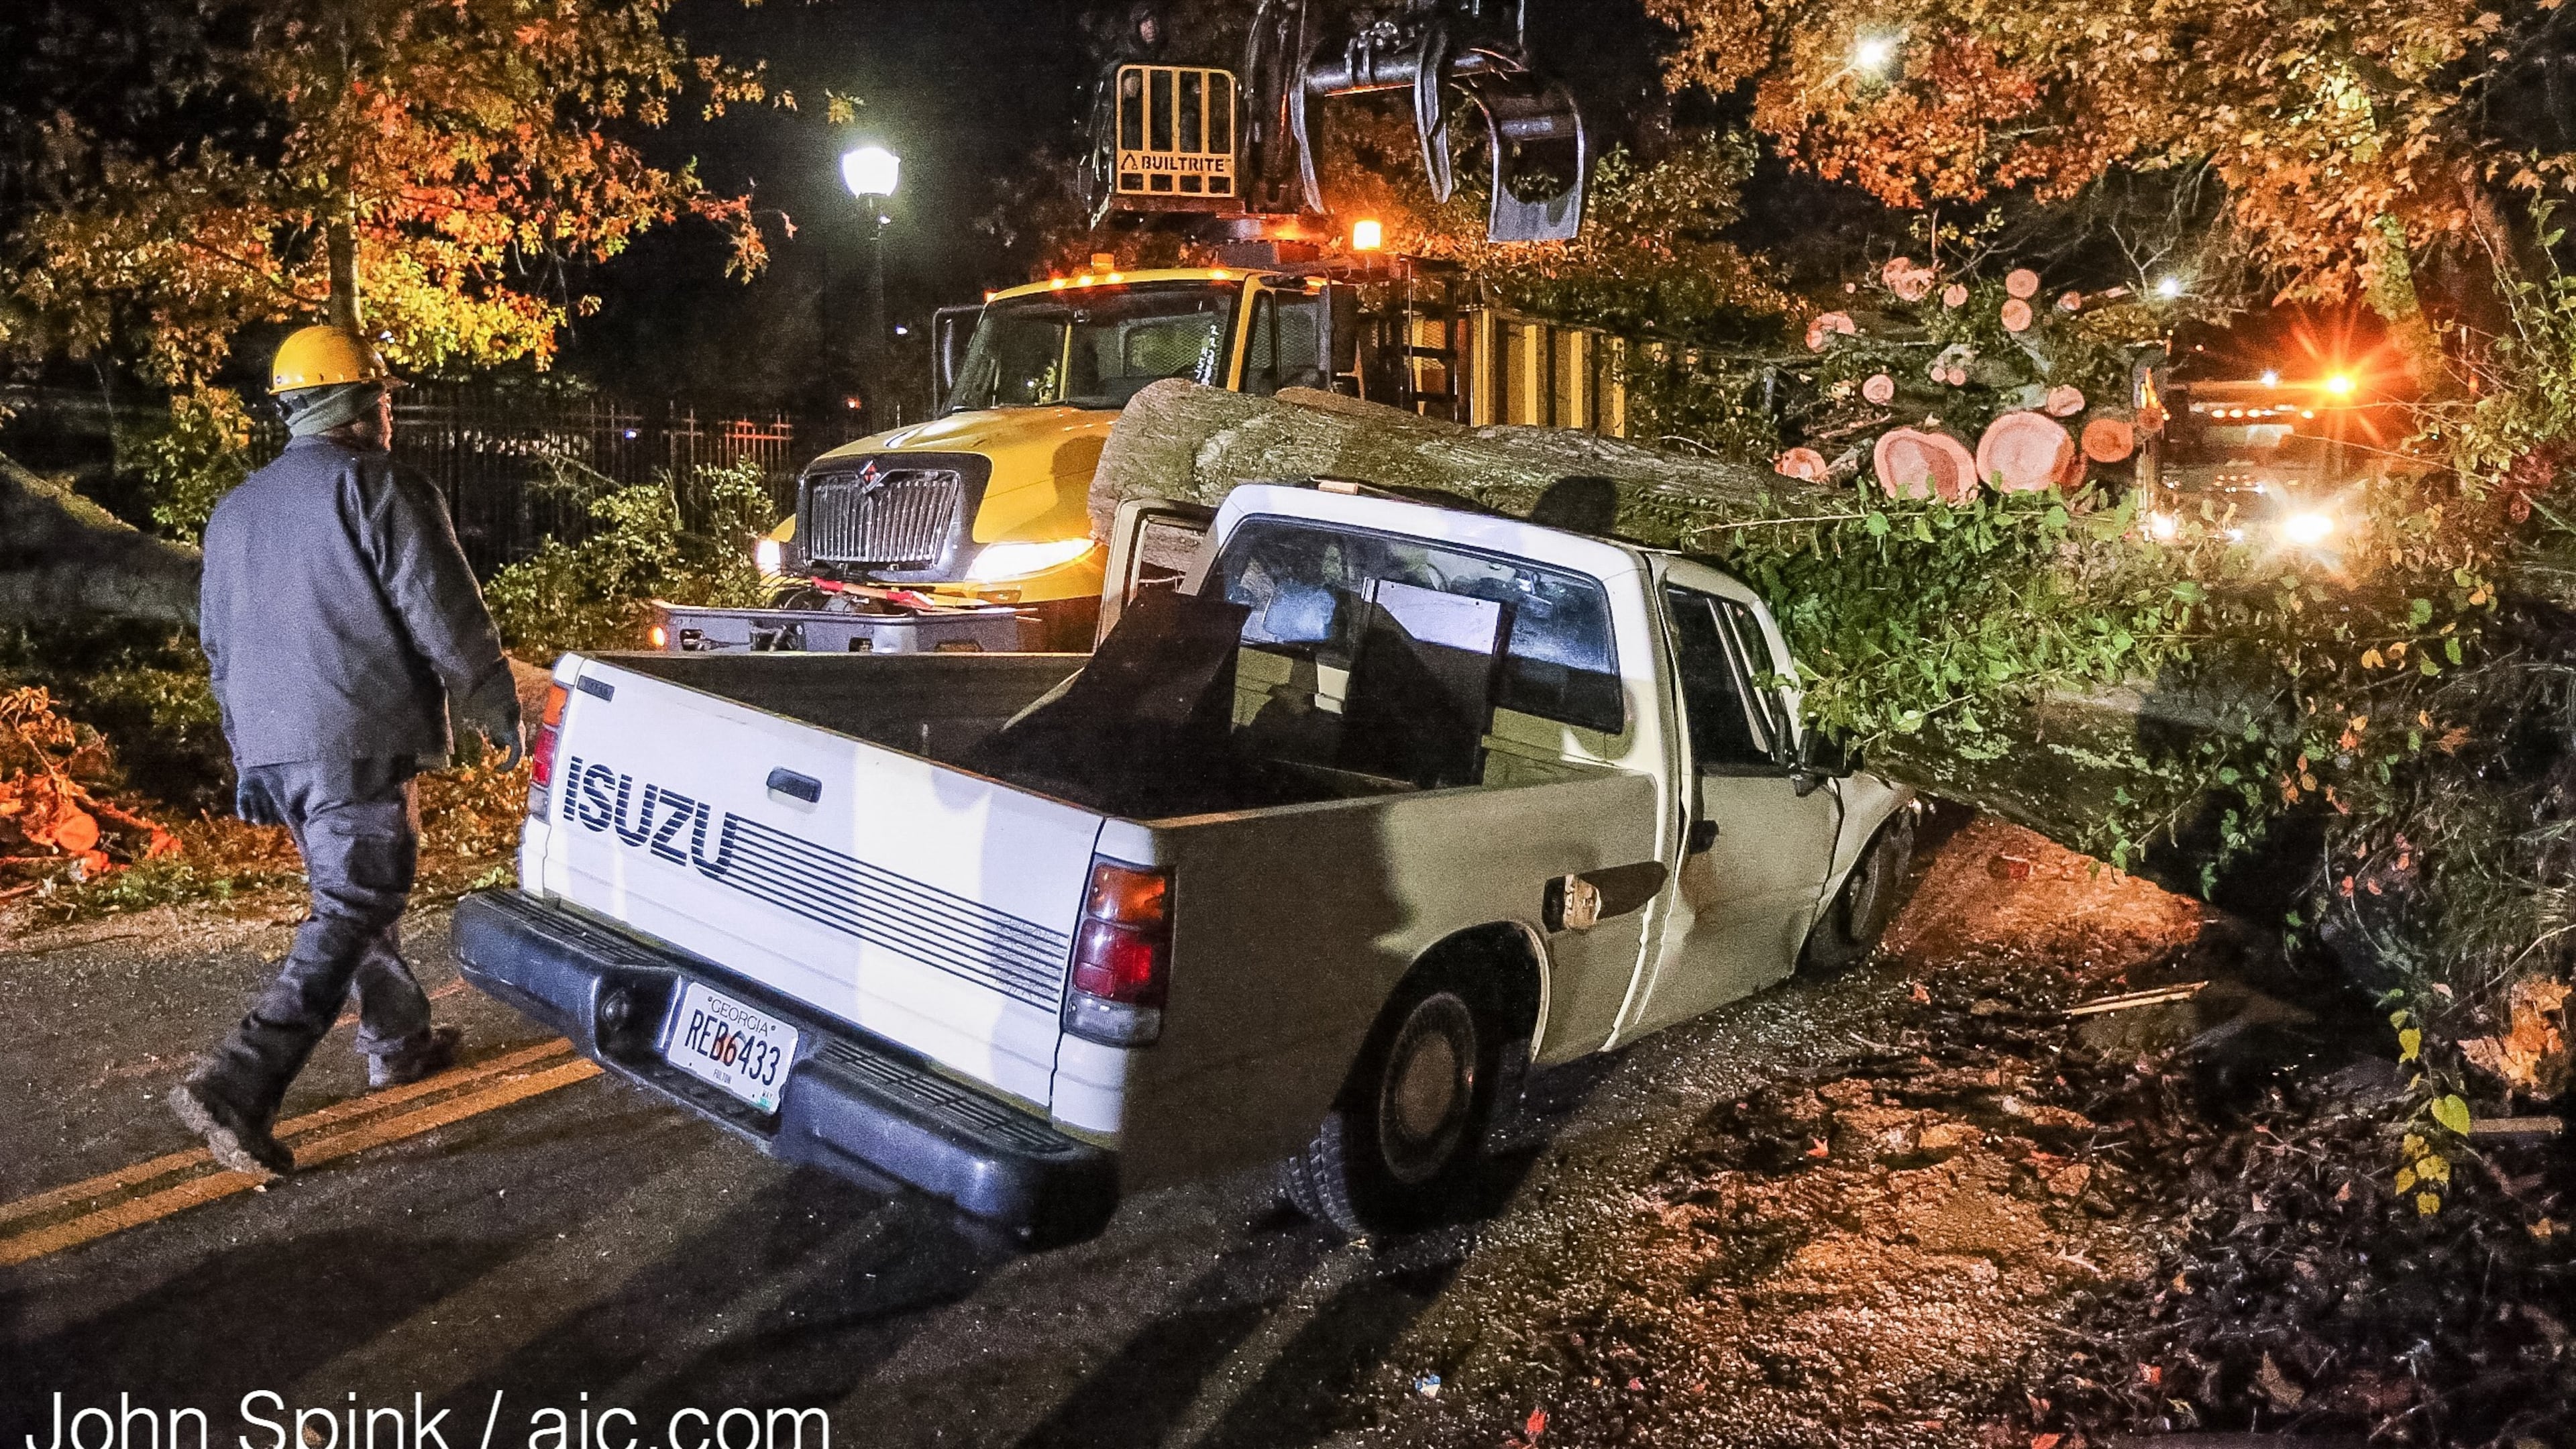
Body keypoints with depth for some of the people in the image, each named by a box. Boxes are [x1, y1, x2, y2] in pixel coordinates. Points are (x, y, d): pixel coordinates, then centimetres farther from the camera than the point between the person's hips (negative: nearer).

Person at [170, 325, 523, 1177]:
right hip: (359, 743, -8)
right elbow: (445, 618, -12)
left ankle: (400, 1041, 34)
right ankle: (237, 1088, -16)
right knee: (350, 914, -7)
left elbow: (222, 649, 23)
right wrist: (497, 712, -2)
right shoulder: (375, 487, -7)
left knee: (355, 893, 23)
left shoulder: (233, 512, 19)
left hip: (272, 748, 8)